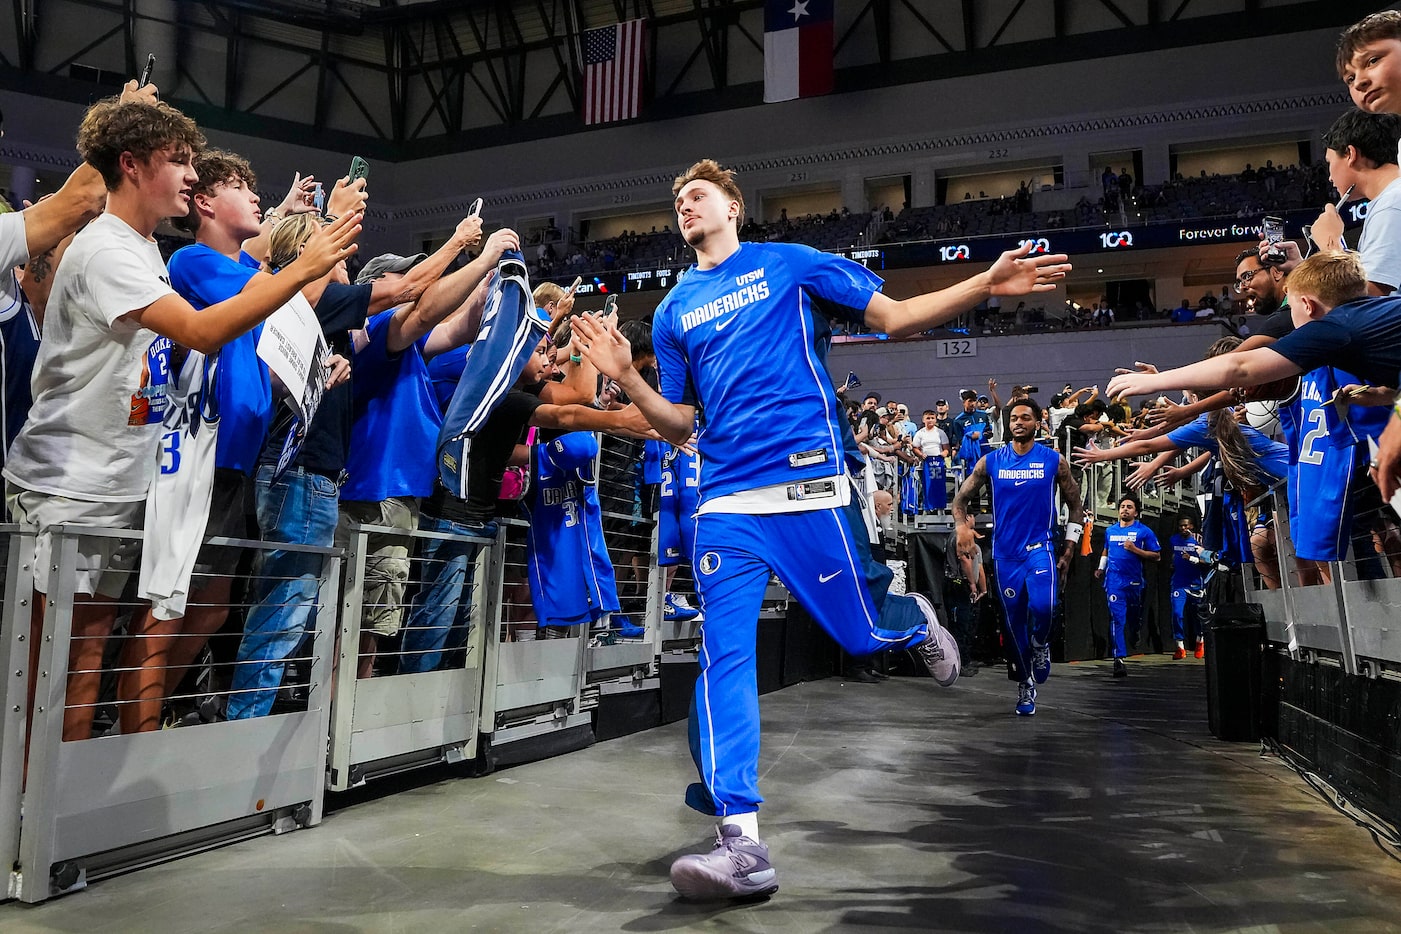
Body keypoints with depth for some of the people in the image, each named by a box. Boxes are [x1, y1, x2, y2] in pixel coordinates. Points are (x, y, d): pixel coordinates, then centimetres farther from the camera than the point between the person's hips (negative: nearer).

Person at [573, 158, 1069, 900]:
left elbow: (894, 317, 6)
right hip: (727, 500, 3)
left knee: (864, 635, 3)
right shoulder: (674, 311, 19)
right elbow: (678, 425, 17)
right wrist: (627, 379, 0)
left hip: (809, 483, -3)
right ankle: (742, 842, -7)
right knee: (724, 654, -9)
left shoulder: (789, 263, 9)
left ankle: (914, 619, 42)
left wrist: (984, 285, -6)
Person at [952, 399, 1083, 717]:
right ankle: (1025, 687, 23)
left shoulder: (1054, 461, 1)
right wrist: (961, 526, -11)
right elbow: (961, 498, 8)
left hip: (1040, 547, -2)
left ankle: (1040, 645, 8)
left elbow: (1075, 505, 8)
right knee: (1014, 623, 6)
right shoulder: (990, 461, 3)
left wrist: (1070, 547, 1)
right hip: (1005, 553, 2)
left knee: (1042, 606, -26)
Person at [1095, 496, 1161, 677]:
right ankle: (1119, 659, -13)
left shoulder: (1144, 531, 0)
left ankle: (1134, 635, 48)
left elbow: (1156, 556, -2)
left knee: (1134, 615, 13)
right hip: (1114, 581, 1)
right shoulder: (1110, 531, 12)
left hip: (1134, 581, -1)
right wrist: (1101, 568, 18)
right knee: (1117, 618, -9)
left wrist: (1135, 549, -14)